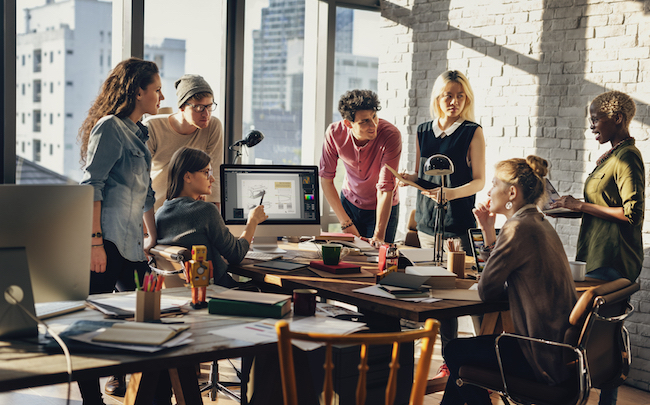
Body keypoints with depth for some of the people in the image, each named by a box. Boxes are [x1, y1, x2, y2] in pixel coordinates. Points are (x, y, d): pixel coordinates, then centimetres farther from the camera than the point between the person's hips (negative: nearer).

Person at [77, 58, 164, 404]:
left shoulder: (139, 133, 19)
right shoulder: (110, 127, -8)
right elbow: (91, 186, -15)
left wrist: (153, 236, 24)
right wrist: (95, 241, -21)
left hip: (131, 244, 9)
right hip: (107, 243, -9)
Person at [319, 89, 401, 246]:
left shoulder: (391, 135, -31)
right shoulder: (335, 133, -22)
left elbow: (385, 189, -31)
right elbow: (326, 179, -13)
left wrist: (379, 236, -35)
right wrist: (346, 223, -15)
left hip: (382, 208, -2)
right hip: (349, 202, 2)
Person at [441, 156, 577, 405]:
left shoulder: (519, 228, -19)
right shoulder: (539, 223, 12)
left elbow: (487, 291, -13)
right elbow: (501, 276, 15)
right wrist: (488, 232, 9)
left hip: (544, 358, -9)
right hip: (559, 344, 9)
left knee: (455, 352, 9)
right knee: (465, 347, 23)